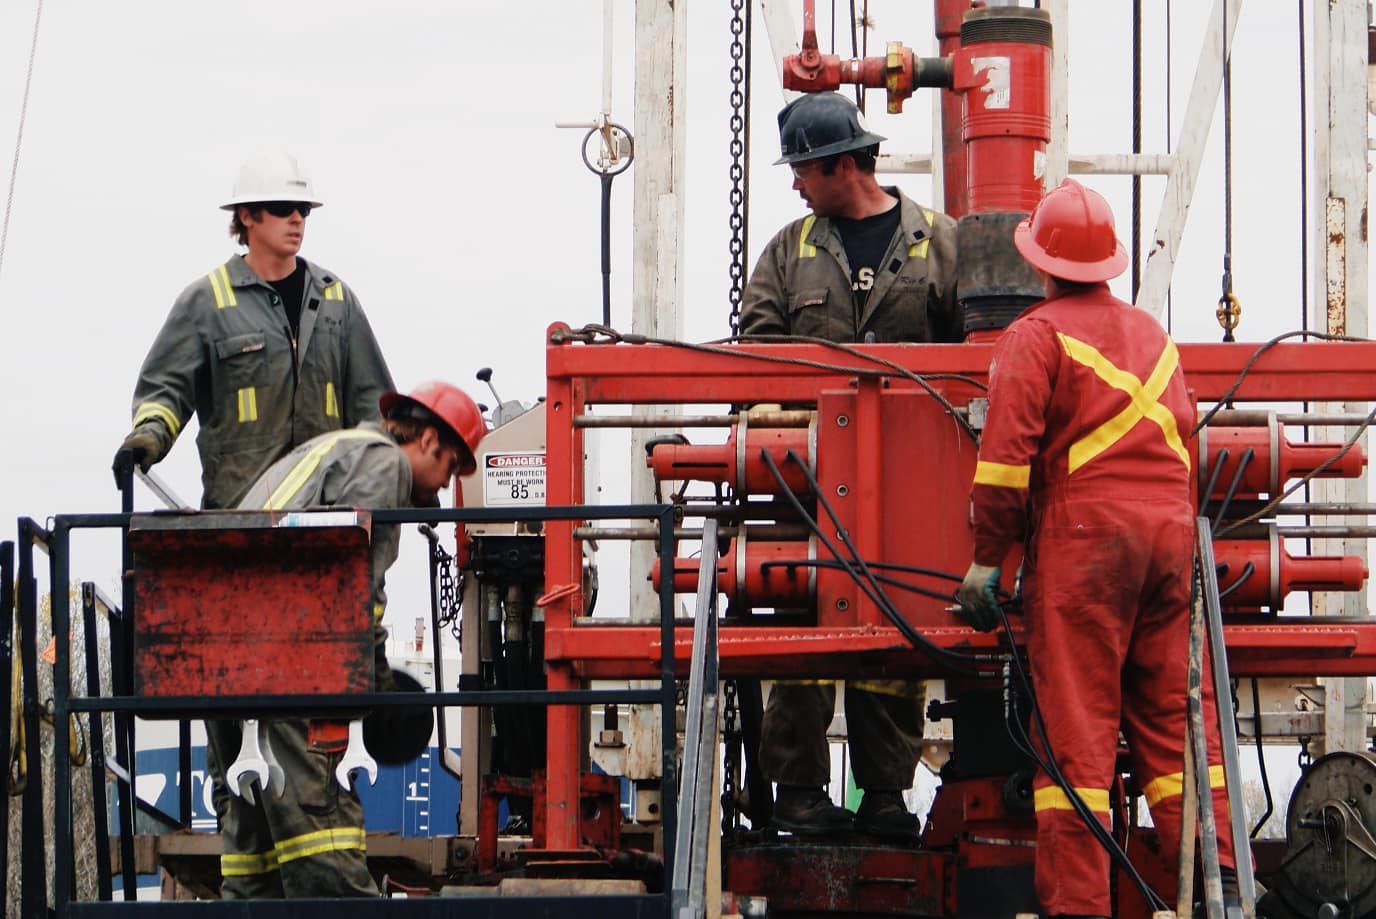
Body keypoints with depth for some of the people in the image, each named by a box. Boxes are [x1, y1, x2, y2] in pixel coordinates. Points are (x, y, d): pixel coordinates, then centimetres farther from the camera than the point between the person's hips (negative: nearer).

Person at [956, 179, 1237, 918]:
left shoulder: (1036, 336, -3)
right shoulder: (1153, 336, 18)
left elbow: (1006, 454, -11)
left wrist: (986, 559, -7)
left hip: (1083, 537, -6)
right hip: (1170, 534, 6)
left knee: (1074, 724, -6)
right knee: (1175, 718, 8)